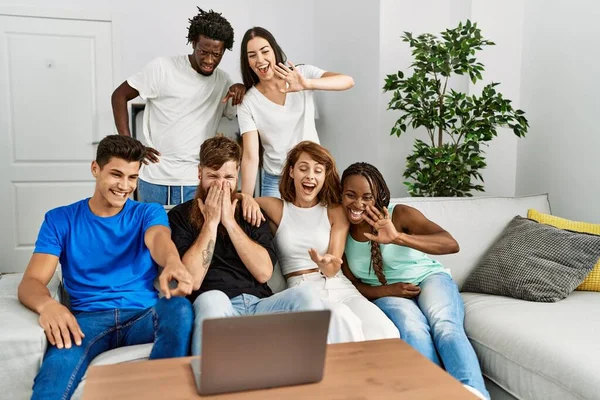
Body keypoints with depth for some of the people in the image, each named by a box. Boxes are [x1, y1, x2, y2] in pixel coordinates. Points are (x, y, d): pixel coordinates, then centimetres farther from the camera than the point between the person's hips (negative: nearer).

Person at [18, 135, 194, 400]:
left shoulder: (148, 213, 11)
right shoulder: (60, 219, 11)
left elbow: (159, 238, -15)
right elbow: (30, 283, 1)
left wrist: (173, 263, -43)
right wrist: (47, 304, -27)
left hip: (144, 315, 2)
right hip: (89, 318, -2)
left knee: (179, 307, -33)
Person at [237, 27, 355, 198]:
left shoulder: (303, 74, -7)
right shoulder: (248, 103, -9)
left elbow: (348, 81, -20)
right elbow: (250, 157, -13)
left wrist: (308, 84, -36)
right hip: (275, 181, 0)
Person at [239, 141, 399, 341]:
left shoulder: (336, 212, 10)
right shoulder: (277, 208, 8)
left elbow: (332, 270, 1)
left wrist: (324, 264, -23)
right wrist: (247, 198, -11)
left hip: (340, 287, 2)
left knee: (385, 332, -28)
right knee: (345, 322, -35)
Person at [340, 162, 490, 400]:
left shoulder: (400, 214, -11)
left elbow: (452, 244, -23)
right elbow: (351, 283, 4)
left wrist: (398, 238, -39)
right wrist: (386, 290, -17)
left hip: (429, 278, -1)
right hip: (386, 293, 1)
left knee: (445, 326, -33)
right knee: (413, 331, -33)